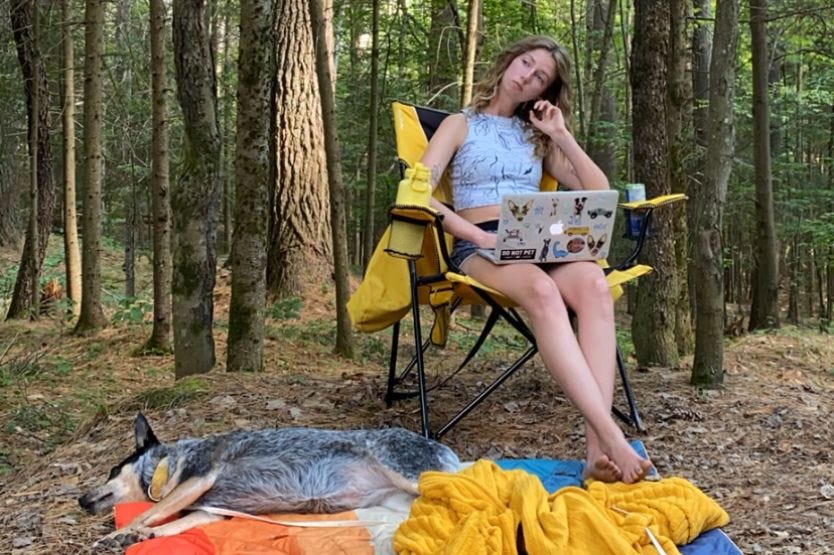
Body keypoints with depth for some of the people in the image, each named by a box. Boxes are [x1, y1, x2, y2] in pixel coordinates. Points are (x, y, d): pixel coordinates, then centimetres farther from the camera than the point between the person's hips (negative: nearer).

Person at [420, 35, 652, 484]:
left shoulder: (537, 136, 27)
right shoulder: (461, 124, 15)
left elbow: (598, 194, 17)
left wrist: (562, 135, 9)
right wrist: (480, 235, -17)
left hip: (538, 243, 4)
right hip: (480, 247, -3)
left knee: (593, 283, -34)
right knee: (541, 290, -40)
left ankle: (597, 449, -45)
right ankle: (612, 437, -49)